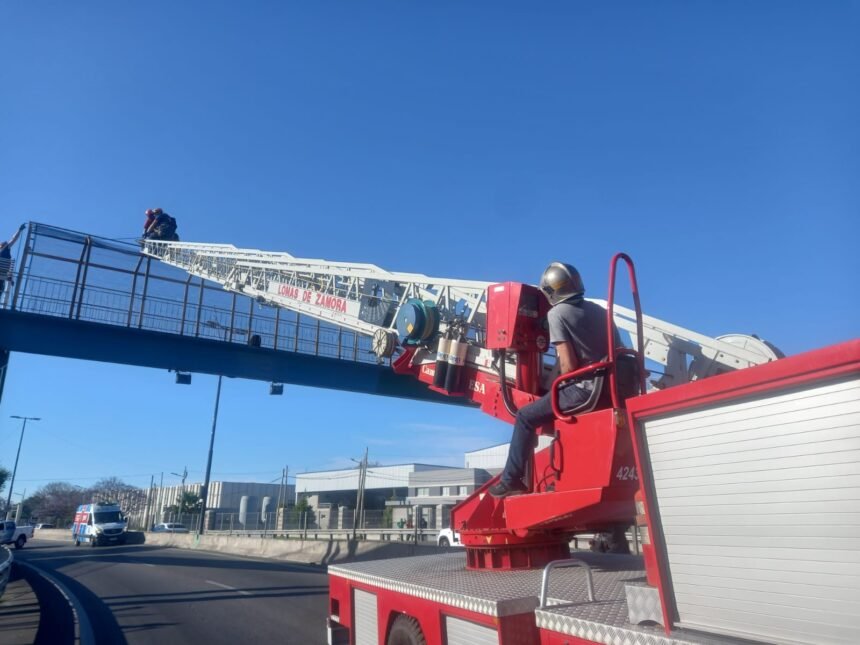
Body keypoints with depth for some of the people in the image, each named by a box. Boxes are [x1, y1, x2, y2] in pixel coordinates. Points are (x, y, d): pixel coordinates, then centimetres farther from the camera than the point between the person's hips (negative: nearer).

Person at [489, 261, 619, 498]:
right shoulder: (597, 309, 16)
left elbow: (569, 365, -13)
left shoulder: (557, 313, -5)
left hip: (584, 389, -8)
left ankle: (511, 480, 4)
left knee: (526, 417, 4)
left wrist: (561, 387, 5)